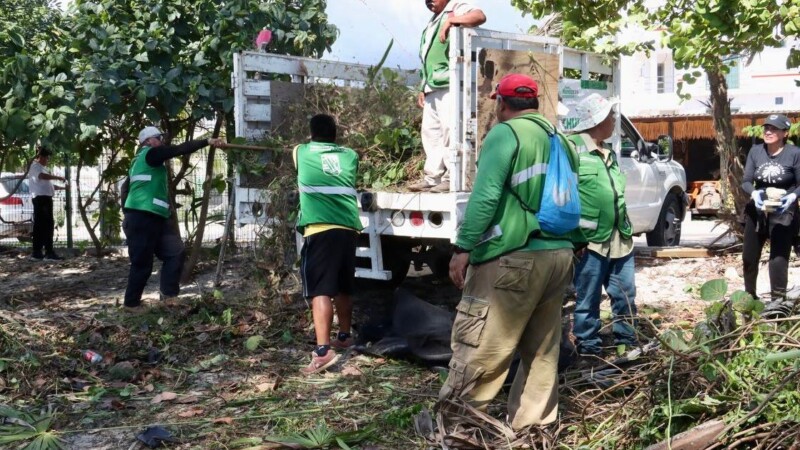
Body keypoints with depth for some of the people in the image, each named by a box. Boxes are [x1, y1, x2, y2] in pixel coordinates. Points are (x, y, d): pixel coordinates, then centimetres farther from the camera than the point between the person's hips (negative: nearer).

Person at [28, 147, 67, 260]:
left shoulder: (42, 168, 26)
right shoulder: (35, 166, -4)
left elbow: (48, 184, 31)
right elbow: (42, 176, -25)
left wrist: (62, 188, 23)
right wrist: (58, 177, -21)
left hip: (46, 198, 10)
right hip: (40, 198, -10)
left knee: (48, 225, 9)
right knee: (40, 225, -9)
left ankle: (48, 251, 11)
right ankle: (37, 252, -9)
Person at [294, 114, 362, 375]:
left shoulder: (302, 153, 13)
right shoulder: (349, 156, 18)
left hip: (320, 230, -4)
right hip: (348, 229, 4)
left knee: (320, 290, -11)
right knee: (343, 288, 21)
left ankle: (323, 351, -23)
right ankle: (343, 337, 38)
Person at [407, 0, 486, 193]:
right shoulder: (432, 21, 28)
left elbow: (480, 16, -19)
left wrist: (451, 21, -23)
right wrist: (423, 88, 21)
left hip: (449, 84, -9)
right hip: (432, 86, 9)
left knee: (450, 130, -13)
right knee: (430, 132, 7)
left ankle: (452, 178, -12)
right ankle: (432, 177, 10)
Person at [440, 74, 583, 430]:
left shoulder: (505, 133, -5)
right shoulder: (561, 140, 18)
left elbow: (484, 197, -16)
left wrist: (463, 248, -15)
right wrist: (572, 245, 29)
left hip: (512, 260, -8)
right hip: (558, 257, 8)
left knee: (477, 348, -4)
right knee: (542, 352, 13)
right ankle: (532, 424, 19)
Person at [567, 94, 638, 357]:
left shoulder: (609, 154, 18)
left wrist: (626, 228, 23)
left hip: (619, 239, 8)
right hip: (591, 240, -8)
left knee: (625, 294, 13)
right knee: (588, 299, 2)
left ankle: (626, 340, 26)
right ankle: (588, 347, 12)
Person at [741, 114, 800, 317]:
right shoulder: (755, 151, -1)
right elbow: (745, 181, -2)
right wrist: (754, 193, -23)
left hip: (783, 213, -4)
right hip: (756, 211, 4)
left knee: (779, 256, -14)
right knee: (749, 255, 12)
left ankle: (778, 300, -12)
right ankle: (749, 294, 30)